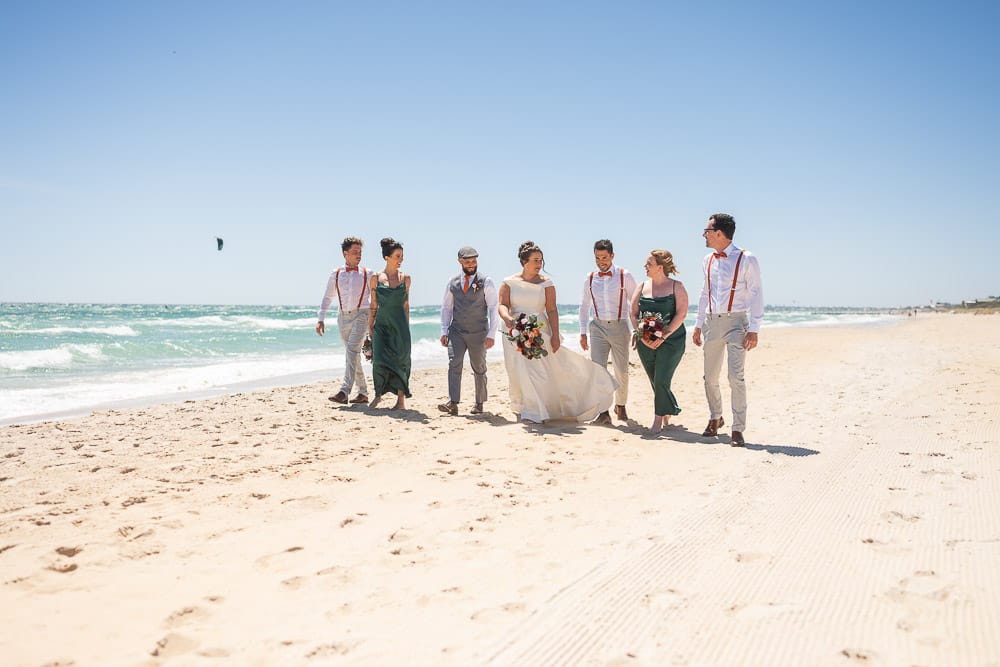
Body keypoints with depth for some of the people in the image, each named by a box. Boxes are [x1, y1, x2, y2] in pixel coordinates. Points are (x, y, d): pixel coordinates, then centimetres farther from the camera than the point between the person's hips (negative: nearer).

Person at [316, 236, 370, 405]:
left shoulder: (367, 274, 5)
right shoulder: (336, 275, 10)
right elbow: (327, 298, 16)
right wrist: (321, 319, 9)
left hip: (360, 315, -3)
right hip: (343, 317, 4)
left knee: (352, 350, -20)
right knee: (353, 355, 8)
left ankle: (344, 391, -28)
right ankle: (363, 393, 18)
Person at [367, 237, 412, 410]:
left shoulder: (405, 278, 5)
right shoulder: (375, 278, 1)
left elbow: (406, 305, 11)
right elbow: (373, 305, 5)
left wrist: (406, 327, 11)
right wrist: (370, 327, 4)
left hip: (399, 324, 1)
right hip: (381, 323, -1)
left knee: (401, 359, -2)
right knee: (379, 359, -8)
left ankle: (401, 399, 7)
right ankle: (378, 394, 14)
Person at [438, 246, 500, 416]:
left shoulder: (486, 282, -3)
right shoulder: (453, 282, 6)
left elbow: (493, 309, -5)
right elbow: (446, 307, 12)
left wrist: (491, 334, -11)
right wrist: (444, 331, 4)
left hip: (478, 333, -2)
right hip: (456, 332, 2)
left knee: (479, 369, 9)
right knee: (454, 364, -14)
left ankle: (479, 403, 22)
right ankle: (453, 403, -18)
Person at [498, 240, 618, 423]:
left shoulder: (546, 283, 2)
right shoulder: (509, 282, 2)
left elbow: (552, 311, -2)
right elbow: (503, 305, -6)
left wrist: (555, 335, -10)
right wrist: (506, 317, -29)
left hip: (540, 331, 0)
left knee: (557, 367, -7)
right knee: (521, 371, 2)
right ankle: (526, 410, 17)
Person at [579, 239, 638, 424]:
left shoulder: (624, 276, -2)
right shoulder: (590, 278, 7)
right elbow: (584, 306, 14)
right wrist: (583, 332, 10)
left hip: (620, 326, -1)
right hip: (598, 327, 1)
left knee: (621, 371, 8)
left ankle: (620, 406, 29)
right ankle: (603, 411, -7)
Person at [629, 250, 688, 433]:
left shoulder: (676, 287, -3)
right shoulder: (642, 286, 9)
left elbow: (681, 314, -10)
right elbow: (633, 313, 6)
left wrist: (663, 336, -16)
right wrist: (642, 336, -7)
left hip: (671, 341, -4)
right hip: (646, 342, 4)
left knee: (661, 381, -12)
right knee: (655, 382, 10)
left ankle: (658, 419, 1)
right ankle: (667, 413, 31)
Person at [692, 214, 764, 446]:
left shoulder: (746, 260, -5)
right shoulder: (708, 261, 12)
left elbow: (756, 295, -6)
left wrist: (754, 329, -12)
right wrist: (699, 325, 17)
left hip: (735, 321, -5)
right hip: (712, 322, 5)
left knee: (736, 376, -12)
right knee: (710, 377, 9)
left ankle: (738, 430, -5)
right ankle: (715, 418, 31)